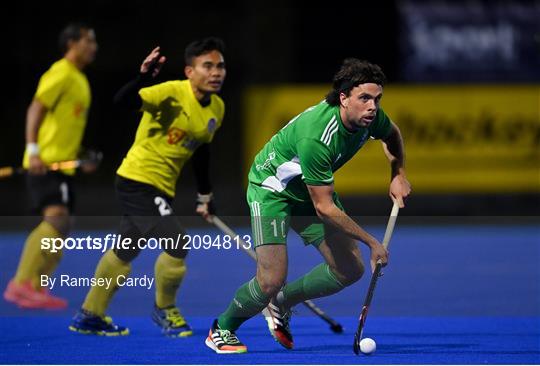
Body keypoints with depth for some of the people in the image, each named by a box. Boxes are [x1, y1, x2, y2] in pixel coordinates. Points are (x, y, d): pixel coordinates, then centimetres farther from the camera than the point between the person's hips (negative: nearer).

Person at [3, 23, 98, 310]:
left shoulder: (80, 80, 19)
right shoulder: (61, 73, -10)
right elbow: (35, 110, -17)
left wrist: (81, 156, 22)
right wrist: (33, 150, -26)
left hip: (62, 165, 10)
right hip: (45, 162, -10)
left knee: (59, 227, 6)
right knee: (56, 219, -22)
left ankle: (35, 287, 9)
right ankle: (21, 284, -25)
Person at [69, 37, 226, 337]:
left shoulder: (217, 108, 5)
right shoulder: (172, 93, -20)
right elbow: (123, 100, -31)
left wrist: (205, 196, 23)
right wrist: (144, 77, -49)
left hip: (162, 188, 9)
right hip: (137, 179, -9)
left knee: (124, 253, 18)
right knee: (177, 244, -18)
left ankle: (90, 315, 32)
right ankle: (164, 310, 7)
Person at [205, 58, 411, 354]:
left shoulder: (370, 116, -17)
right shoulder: (315, 137, -40)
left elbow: (392, 134, 12)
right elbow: (324, 208, -33)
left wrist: (398, 174, -3)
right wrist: (372, 242, -27)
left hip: (311, 189, 8)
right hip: (271, 188, -8)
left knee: (350, 270, 1)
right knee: (271, 281, -18)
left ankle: (280, 303, 23)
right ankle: (222, 329, 10)